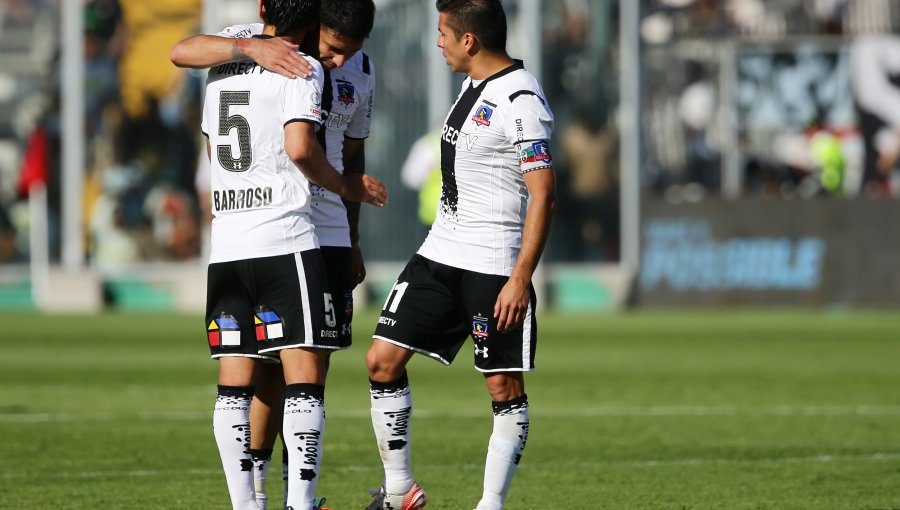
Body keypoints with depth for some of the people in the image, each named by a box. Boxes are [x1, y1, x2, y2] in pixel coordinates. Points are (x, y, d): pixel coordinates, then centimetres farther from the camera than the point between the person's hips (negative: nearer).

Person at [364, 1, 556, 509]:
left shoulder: (521, 100, -16)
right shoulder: (474, 86, 13)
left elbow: (543, 196, -18)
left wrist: (520, 278, -22)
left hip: (496, 266, -9)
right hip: (440, 253, 9)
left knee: (505, 388, -1)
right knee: (383, 359, 4)